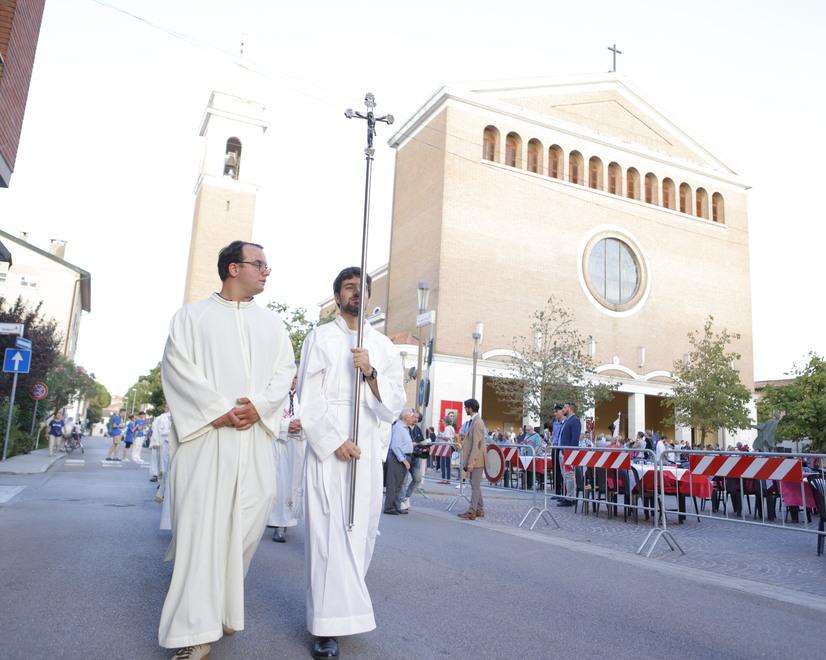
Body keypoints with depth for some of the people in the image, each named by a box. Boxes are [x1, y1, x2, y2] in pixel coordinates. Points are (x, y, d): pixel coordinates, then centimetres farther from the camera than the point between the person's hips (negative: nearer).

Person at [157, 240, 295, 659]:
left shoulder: (271, 323, 17)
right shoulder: (192, 316, 7)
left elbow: (285, 369, 8)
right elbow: (177, 367, -3)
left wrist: (258, 404, -10)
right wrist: (219, 410, -13)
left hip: (254, 436, 4)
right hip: (205, 434, -3)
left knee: (248, 518, 3)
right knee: (201, 524, -6)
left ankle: (223, 605, 24)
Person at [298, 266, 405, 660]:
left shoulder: (384, 347, 12)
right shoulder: (320, 338, 6)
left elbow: (394, 405, 5)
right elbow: (309, 399, -1)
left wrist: (370, 372, -13)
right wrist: (335, 441, -12)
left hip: (369, 451, 3)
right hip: (327, 448, -3)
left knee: (362, 531, 7)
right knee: (330, 532, -7)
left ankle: (346, 603, 25)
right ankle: (329, 625, 0)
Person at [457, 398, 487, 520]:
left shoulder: (477, 422, -16)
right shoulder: (473, 421, 14)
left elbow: (476, 444, -20)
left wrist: (471, 462, -22)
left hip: (476, 460, -10)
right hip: (473, 460, 10)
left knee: (475, 485, -5)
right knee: (475, 485, 14)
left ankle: (472, 512, -1)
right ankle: (479, 510, 21)